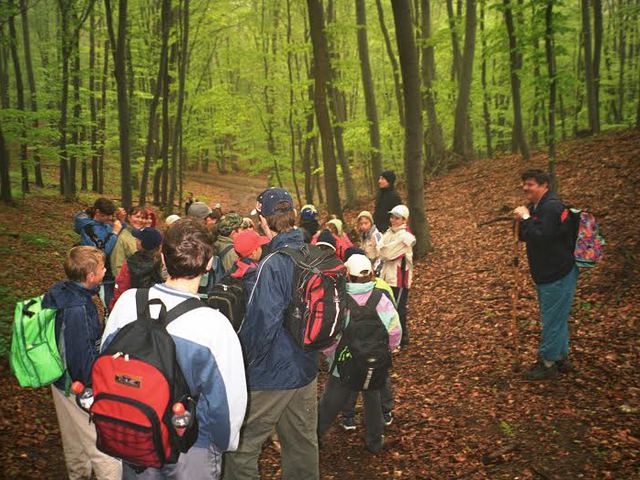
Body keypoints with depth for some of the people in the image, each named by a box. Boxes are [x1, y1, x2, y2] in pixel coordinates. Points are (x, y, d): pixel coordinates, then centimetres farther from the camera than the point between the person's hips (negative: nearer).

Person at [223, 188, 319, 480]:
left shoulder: (274, 264, -22)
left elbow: (264, 322, -24)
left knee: (241, 446, 8)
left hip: (272, 374, -8)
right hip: (306, 369, 8)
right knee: (303, 443, 20)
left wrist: (243, 355, -8)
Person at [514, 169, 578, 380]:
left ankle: (548, 363, 9)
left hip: (558, 275, -10)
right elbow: (526, 237, 15)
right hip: (547, 274, 11)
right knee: (557, 318, 20)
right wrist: (522, 220, -2)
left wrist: (525, 219, -19)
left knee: (552, 319, -1)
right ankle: (561, 357, 33)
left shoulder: (552, 207, -19)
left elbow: (541, 237, -28)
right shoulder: (536, 207, 12)